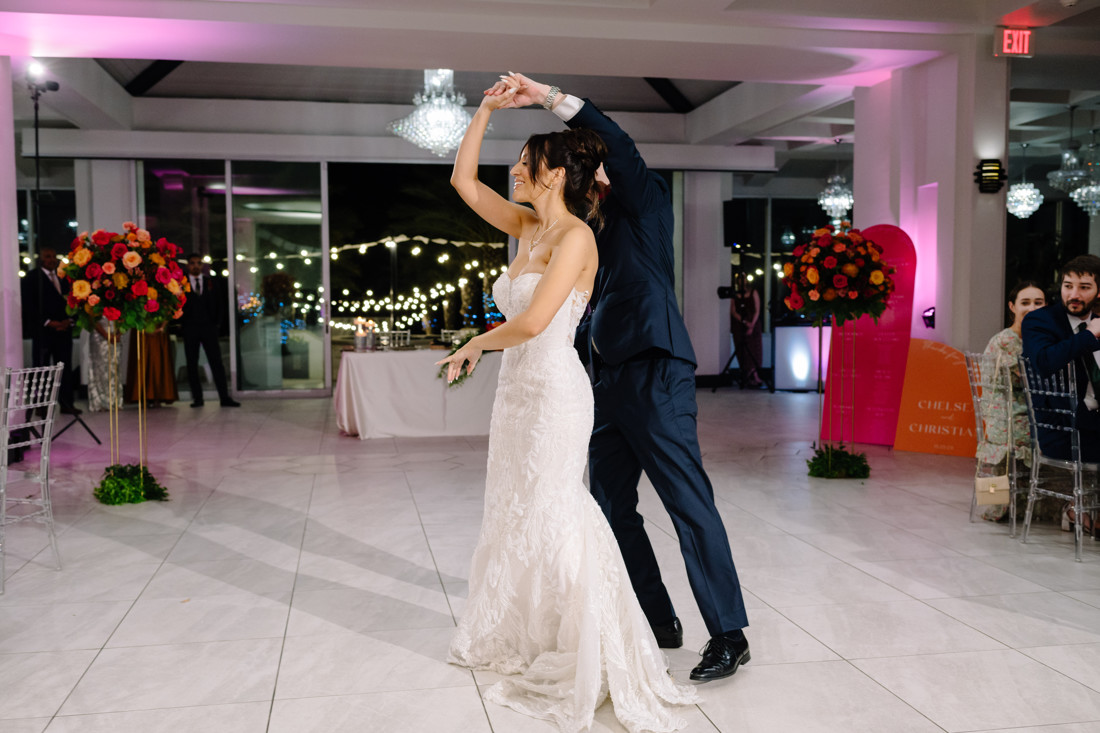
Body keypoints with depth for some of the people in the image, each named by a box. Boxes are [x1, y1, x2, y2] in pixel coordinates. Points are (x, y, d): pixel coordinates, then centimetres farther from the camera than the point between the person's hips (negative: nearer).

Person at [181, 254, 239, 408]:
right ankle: (197, 398, 4)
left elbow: (217, 303, 11)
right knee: (192, 364, 1)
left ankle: (225, 397, -5)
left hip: (208, 326, 1)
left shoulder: (210, 283, 11)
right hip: (190, 328, -1)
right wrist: (181, 322, -4)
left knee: (216, 362, -4)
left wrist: (216, 321, 4)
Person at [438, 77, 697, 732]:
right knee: (515, 516, 16)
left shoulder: (576, 237, -14)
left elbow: (531, 322, -22)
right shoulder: (527, 226, 10)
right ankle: (518, 641, 32)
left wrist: (476, 345, -6)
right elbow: (464, 181, 16)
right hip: (518, 386, 9)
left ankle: (587, 659, 6)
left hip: (555, 390, -9)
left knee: (550, 516, -5)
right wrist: (486, 111, 10)